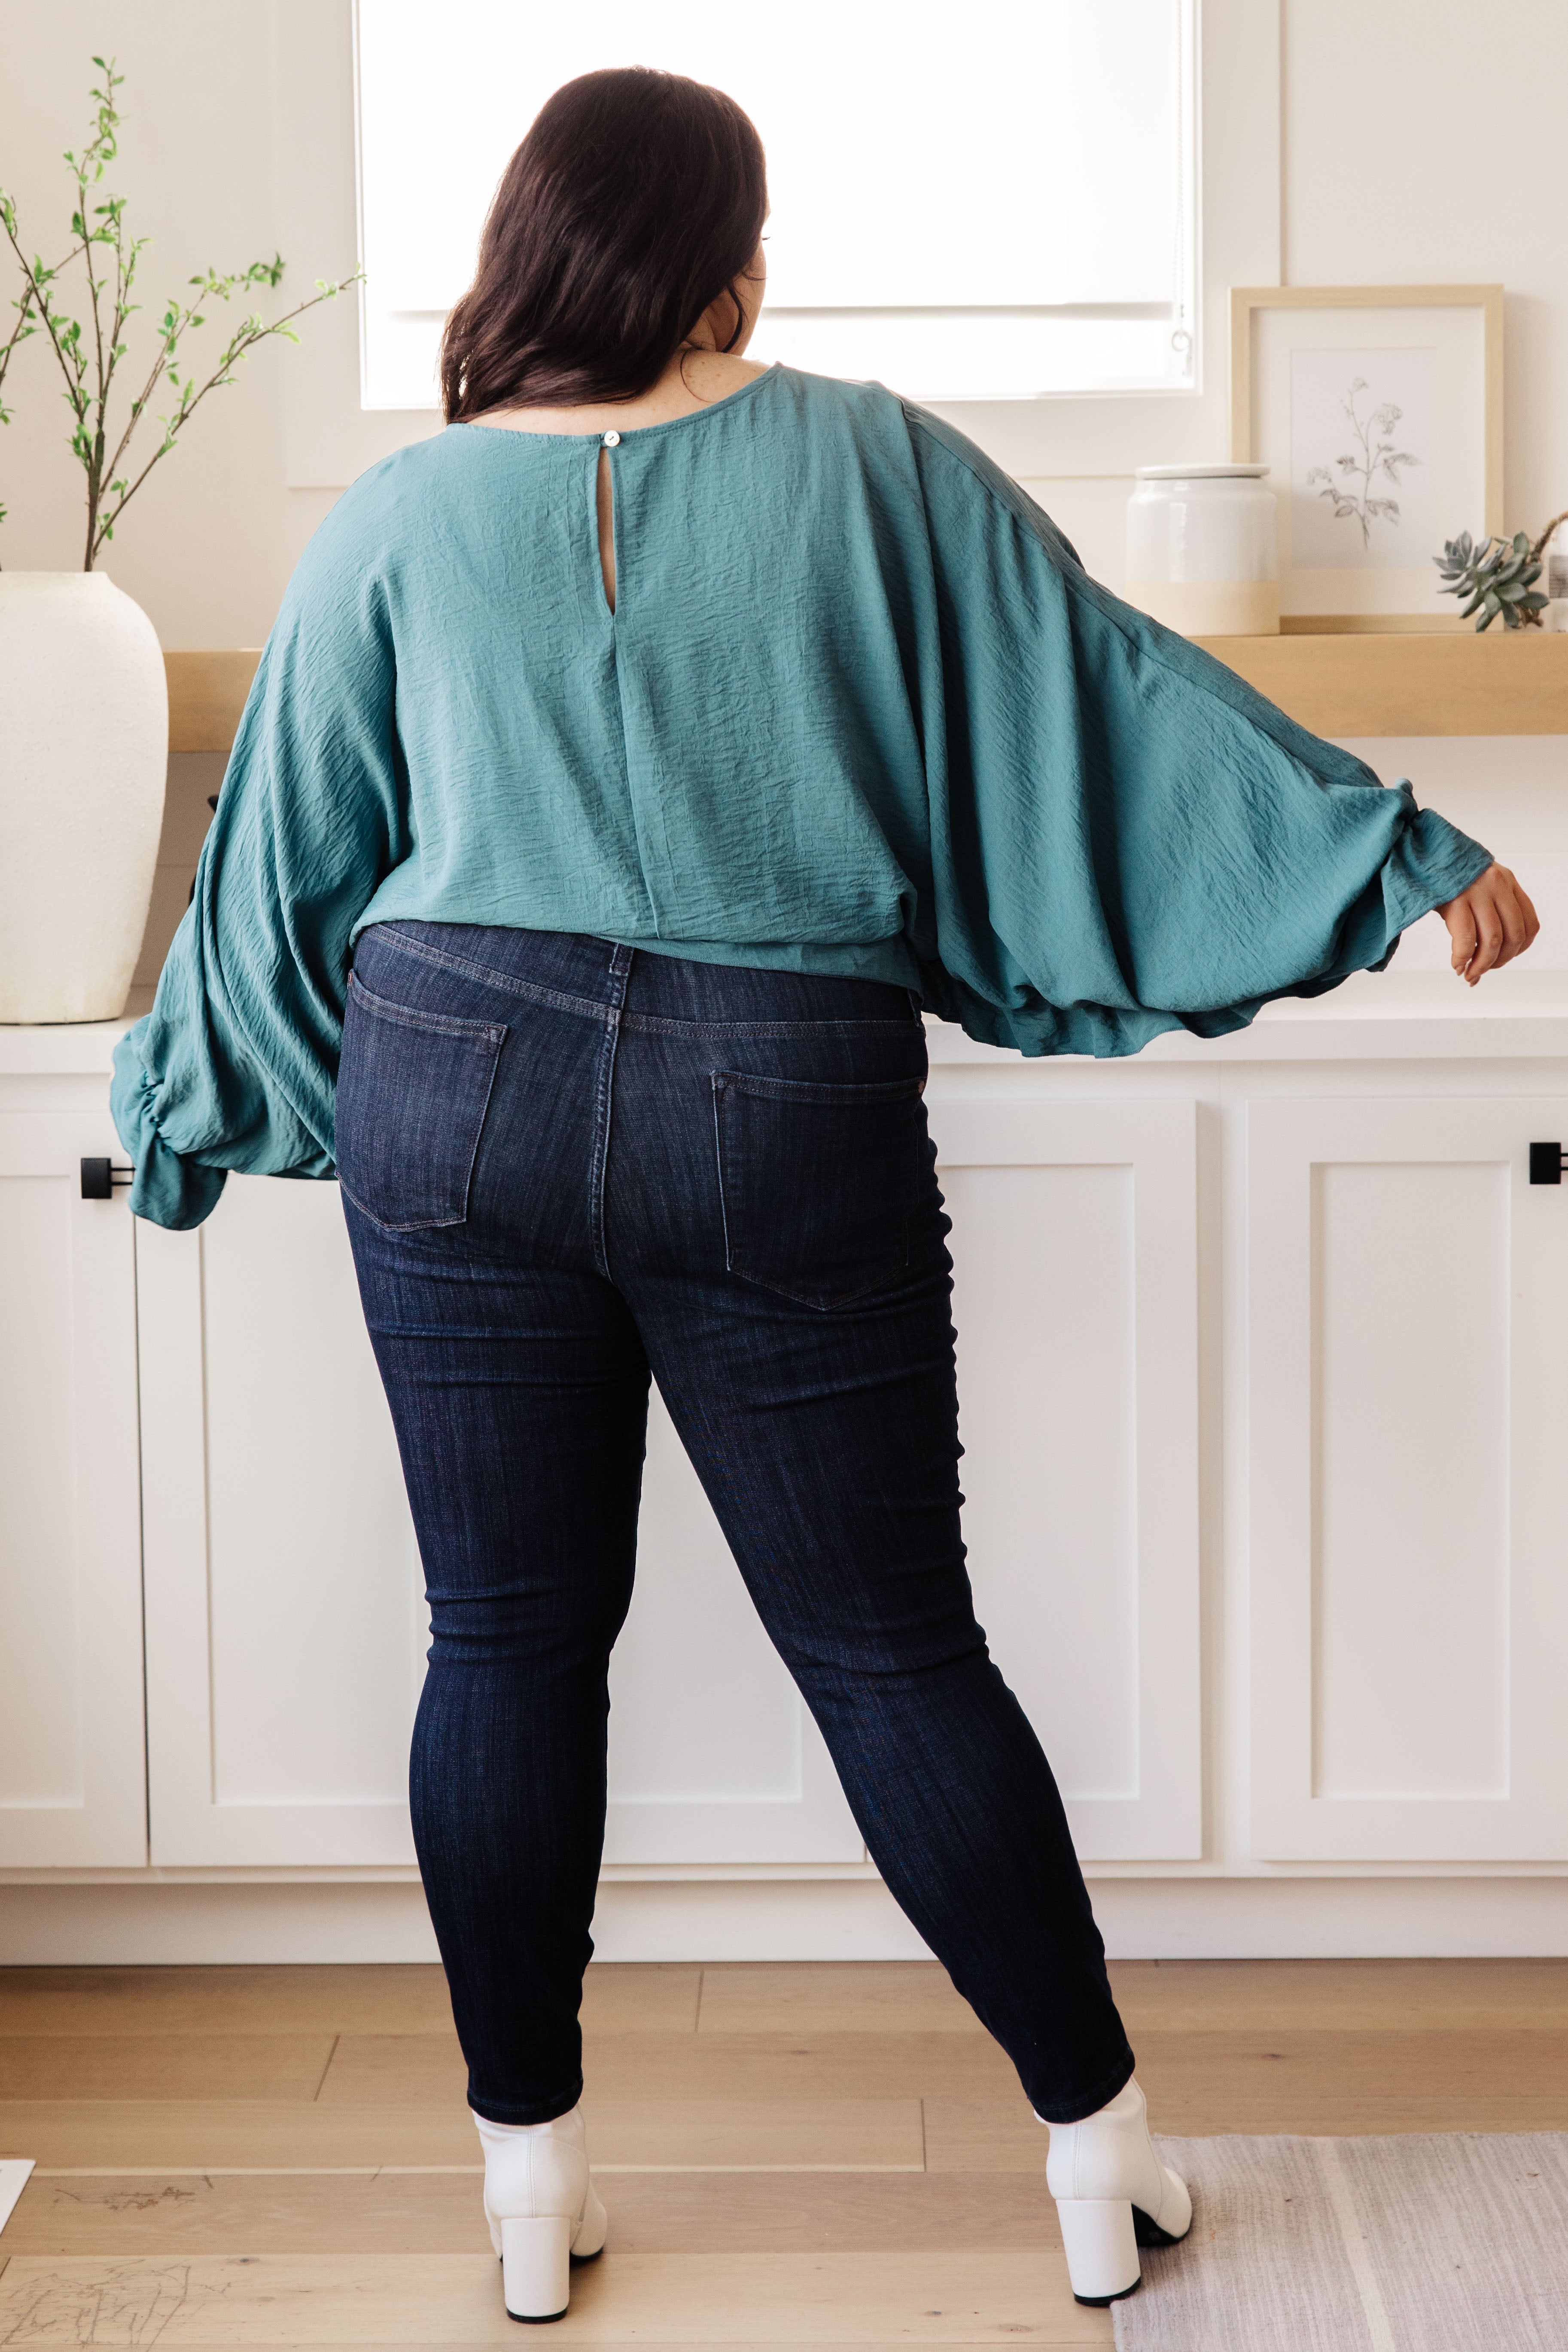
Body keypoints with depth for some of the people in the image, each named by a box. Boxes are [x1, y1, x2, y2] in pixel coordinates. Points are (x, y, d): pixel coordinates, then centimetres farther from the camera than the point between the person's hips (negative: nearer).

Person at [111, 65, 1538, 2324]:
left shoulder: (401, 520, 4)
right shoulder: (873, 469, 0)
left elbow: (287, 850, 12)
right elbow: (1105, 691, 0)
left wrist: (188, 1099, 26)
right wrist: (1405, 852, 6)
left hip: (460, 1094, 1)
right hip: (783, 1125, -1)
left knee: (509, 1643, 11)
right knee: (896, 1648, 8)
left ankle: (531, 2177, 21)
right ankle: (1099, 2148, 19)